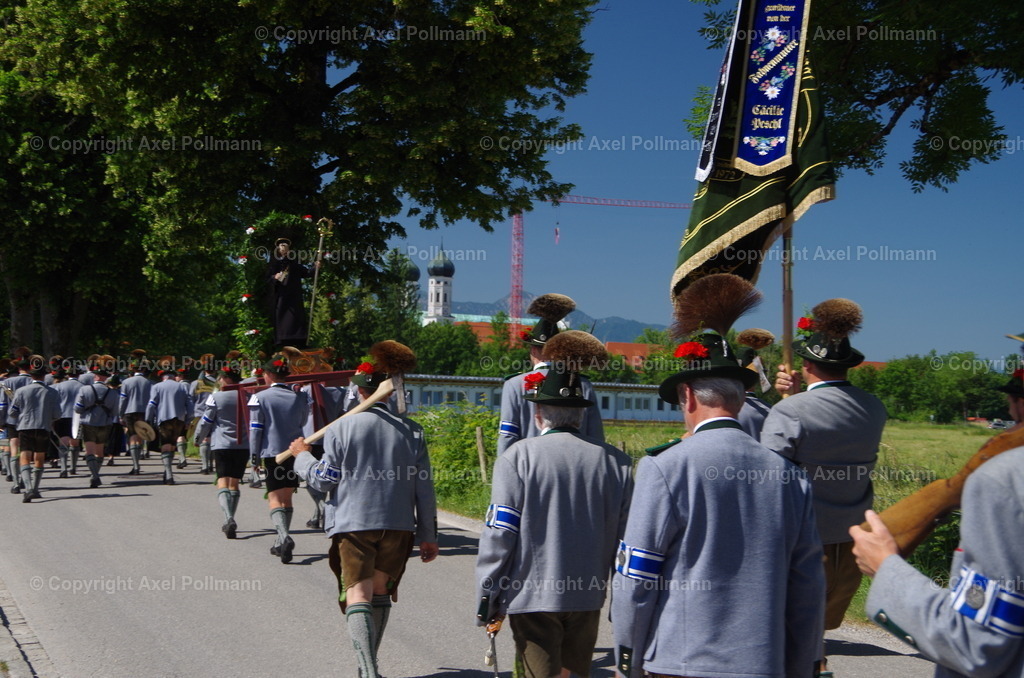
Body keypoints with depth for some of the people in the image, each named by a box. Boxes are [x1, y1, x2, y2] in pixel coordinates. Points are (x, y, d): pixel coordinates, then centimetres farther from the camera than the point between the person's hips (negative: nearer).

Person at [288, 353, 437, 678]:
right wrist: (428, 536, 11)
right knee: (381, 590, 19)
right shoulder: (411, 430, 4)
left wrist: (302, 456, 17)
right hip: (398, 524, 3)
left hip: (353, 522, -3)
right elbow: (424, 488, 5)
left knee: (358, 594, -5)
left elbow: (325, 480, -2)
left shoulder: (341, 427, -5)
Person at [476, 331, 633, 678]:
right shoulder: (616, 462, 0)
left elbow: (499, 534, -11)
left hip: (532, 597, -3)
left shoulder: (517, 457, -9)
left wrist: (487, 598, -2)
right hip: (588, 597, 4)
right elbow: (624, 536, 3)